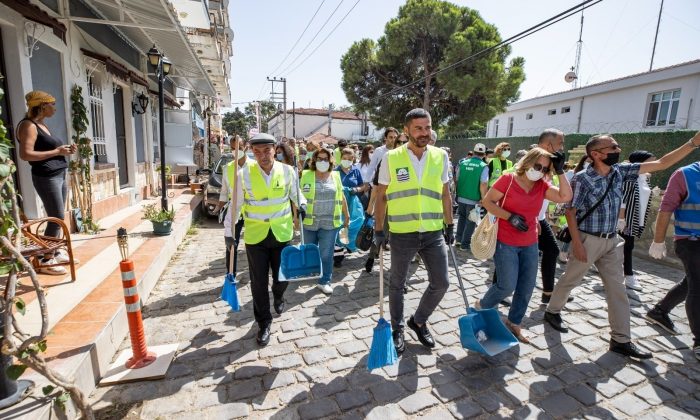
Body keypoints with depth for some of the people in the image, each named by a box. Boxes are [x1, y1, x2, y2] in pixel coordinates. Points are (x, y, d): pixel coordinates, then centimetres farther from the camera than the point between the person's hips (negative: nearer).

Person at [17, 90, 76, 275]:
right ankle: (47, 261, -2)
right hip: (46, 177, -9)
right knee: (57, 218, -9)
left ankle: (57, 252, 21)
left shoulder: (42, 124, 17)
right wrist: (56, 151, -17)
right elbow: (25, 154, -20)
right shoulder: (28, 125, -11)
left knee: (58, 218, 11)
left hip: (59, 175, 9)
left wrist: (65, 150, 9)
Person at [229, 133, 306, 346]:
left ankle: (278, 296, 51)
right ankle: (264, 323, 27)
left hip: (282, 233, 1)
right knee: (259, 282, 7)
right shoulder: (244, 174, -8)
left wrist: (301, 205, -10)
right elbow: (236, 205, 1)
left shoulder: (287, 171, -6)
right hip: (255, 235, -1)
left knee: (282, 275, 14)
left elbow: (295, 194, 11)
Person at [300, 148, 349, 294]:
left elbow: (341, 197, 12)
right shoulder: (306, 175, 0)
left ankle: (324, 281, 15)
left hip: (330, 222, 1)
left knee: (326, 253, 3)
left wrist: (346, 215, 14)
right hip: (309, 221, 0)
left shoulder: (335, 176, 7)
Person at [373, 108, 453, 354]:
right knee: (397, 284, 12)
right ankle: (397, 329, 34)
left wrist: (450, 225, 12)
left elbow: (445, 194, 11)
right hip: (402, 234, -3)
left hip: (434, 233, 3)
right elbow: (381, 196, -2)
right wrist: (379, 230, -4)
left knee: (441, 283, 8)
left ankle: (418, 321, 34)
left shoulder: (440, 157, 3)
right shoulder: (391, 158, -6)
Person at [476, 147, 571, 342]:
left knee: (526, 288, 10)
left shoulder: (542, 186, 4)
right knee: (507, 286, -5)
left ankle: (513, 323, 30)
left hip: (530, 244, 6)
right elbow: (487, 201, -11)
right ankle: (481, 306, 23)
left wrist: (560, 171, -11)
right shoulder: (508, 179, -11)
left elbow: (565, 197, -7)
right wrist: (510, 216, -21)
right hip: (506, 243, -6)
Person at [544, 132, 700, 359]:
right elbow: (570, 211, -15)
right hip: (587, 240, -6)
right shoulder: (582, 179, -16)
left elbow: (661, 163, 4)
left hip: (612, 241, 7)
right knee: (570, 280, 9)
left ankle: (621, 340, 18)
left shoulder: (620, 171, 3)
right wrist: (576, 243, -18)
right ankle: (552, 311, 32)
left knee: (617, 288, 8)